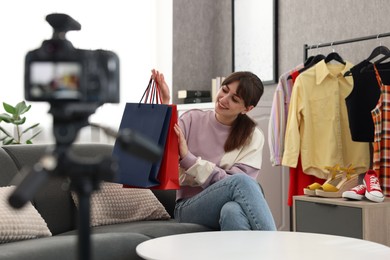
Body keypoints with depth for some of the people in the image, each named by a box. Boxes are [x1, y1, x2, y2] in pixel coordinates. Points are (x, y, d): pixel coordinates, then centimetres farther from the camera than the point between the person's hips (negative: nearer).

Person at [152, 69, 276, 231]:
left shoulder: (253, 137, 4)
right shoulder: (193, 120, 6)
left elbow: (233, 181, -9)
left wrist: (188, 158, -17)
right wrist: (164, 105, -15)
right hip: (189, 208, 0)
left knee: (233, 211, -40)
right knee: (241, 182, -33)